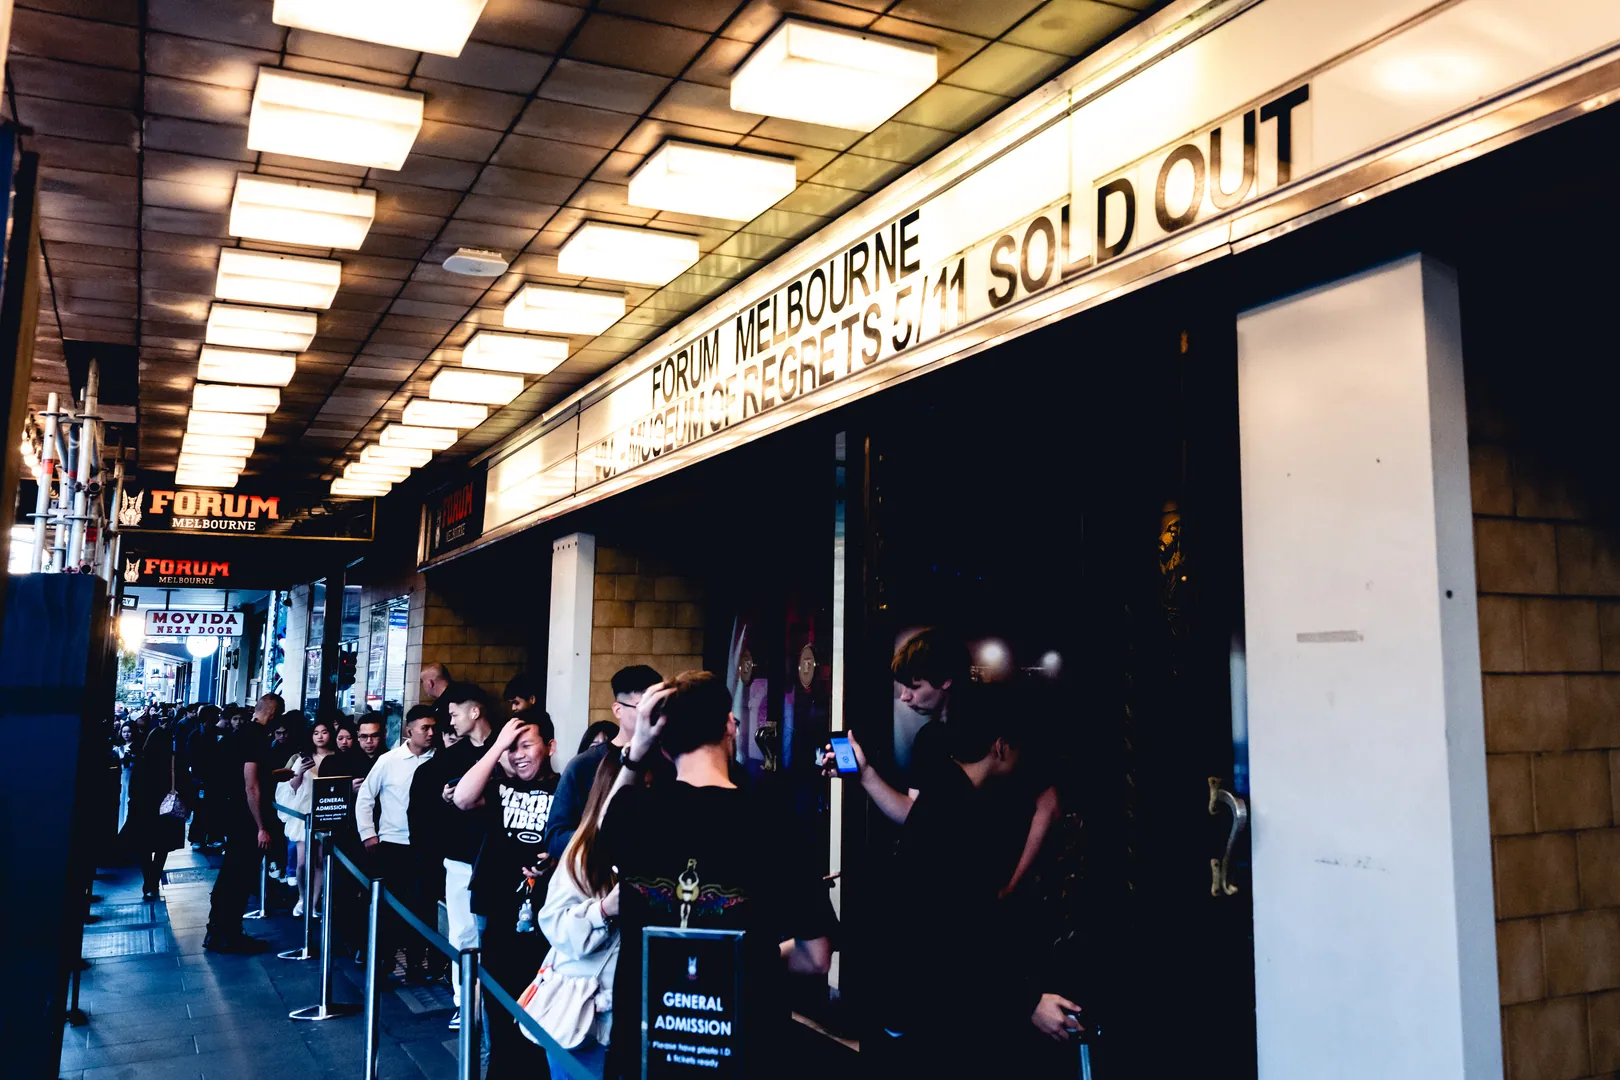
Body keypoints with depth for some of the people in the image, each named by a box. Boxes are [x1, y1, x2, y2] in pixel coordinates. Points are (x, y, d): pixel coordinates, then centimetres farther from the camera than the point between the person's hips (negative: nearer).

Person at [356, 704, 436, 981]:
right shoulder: (389, 760, 0)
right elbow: (365, 797, 6)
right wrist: (368, 834, 2)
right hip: (392, 844, 0)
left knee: (422, 906, 5)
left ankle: (415, 963, 18)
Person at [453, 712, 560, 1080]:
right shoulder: (500, 787, 6)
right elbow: (463, 799, -13)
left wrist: (557, 861, -20)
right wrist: (498, 744, -12)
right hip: (498, 916, 3)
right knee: (499, 1012, 13)